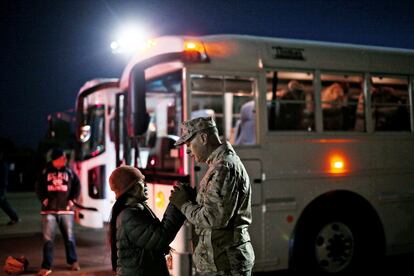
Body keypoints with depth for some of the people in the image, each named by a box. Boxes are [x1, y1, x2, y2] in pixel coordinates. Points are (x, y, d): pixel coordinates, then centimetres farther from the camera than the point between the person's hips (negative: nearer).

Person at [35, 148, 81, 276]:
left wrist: (72, 199, 0)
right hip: (49, 211, -1)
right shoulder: (45, 172, -1)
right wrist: (43, 199, -5)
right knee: (48, 239, -1)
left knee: (69, 237, 9)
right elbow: (39, 187, 5)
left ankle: (73, 261, 25)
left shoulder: (69, 171, 2)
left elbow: (77, 185, 8)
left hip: (66, 210, 1)